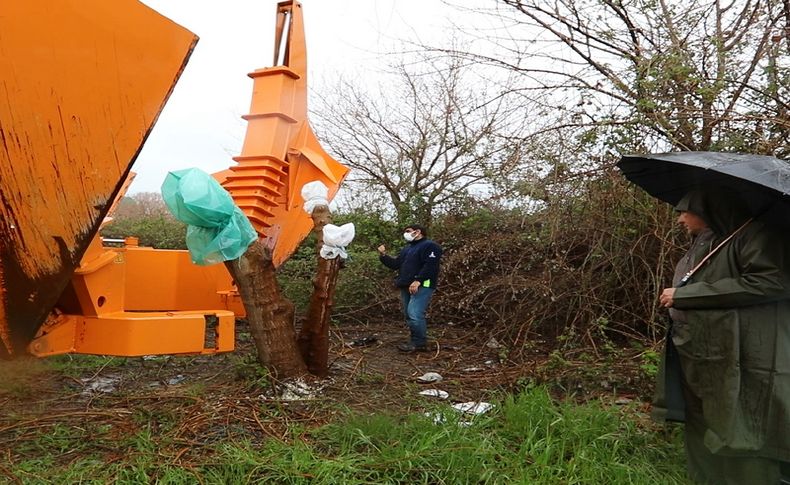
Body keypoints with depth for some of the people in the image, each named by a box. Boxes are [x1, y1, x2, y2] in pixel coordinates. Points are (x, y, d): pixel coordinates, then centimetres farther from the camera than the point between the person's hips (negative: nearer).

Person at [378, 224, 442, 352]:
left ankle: (419, 343, -6)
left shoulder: (430, 246, -5)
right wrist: (383, 256, 8)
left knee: (414, 314, -18)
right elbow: (396, 264, 21)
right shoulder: (407, 248, 26)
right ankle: (417, 340, 19)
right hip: (406, 286, 10)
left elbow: (430, 266, -18)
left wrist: (418, 280, -26)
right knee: (408, 315, 9)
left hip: (422, 286, -9)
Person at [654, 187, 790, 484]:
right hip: (700, 363, 9)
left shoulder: (752, 232, -9)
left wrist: (684, 294, -20)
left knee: (745, 460, -2)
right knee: (705, 446, 15)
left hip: (742, 367, -8)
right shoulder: (702, 246, 18)